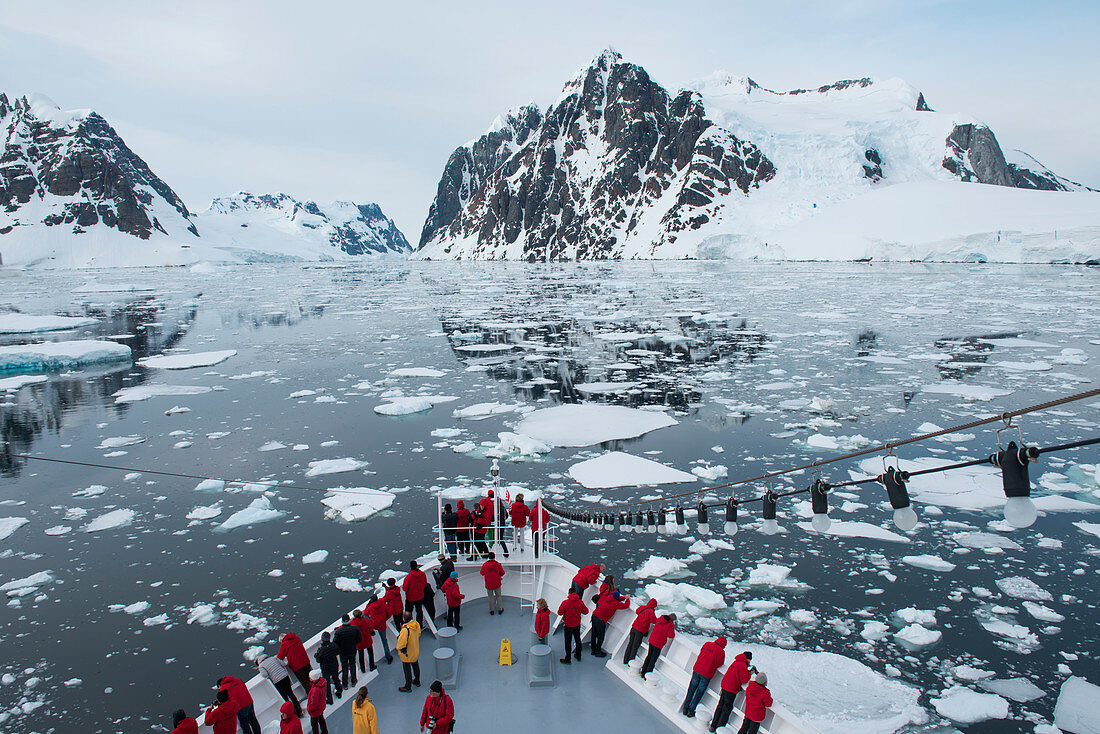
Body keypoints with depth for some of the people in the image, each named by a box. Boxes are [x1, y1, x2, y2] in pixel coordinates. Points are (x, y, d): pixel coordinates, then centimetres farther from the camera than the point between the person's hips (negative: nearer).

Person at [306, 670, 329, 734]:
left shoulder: (316, 689, -41)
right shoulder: (323, 681, -17)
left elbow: (314, 703, -29)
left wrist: (308, 709, -12)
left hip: (315, 710, -8)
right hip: (321, 706, 8)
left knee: (314, 724, 18)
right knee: (321, 719, 30)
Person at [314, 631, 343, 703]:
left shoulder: (321, 650, -30)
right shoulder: (333, 646, -19)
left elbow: (318, 660, -16)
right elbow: (338, 652, 0)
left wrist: (316, 655, 0)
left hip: (325, 669, -4)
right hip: (335, 667, 4)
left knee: (327, 683, 13)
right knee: (336, 679, 26)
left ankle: (330, 699, 21)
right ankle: (339, 693, 44)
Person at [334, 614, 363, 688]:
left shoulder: (338, 631, -27)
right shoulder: (355, 628, -22)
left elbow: (335, 643, -17)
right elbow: (360, 639, -9)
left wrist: (339, 648, 3)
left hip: (343, 652, -2)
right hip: (353, 651, 2)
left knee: (344, 668, 16)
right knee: (352, 665, 23)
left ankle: (344, 684, 29)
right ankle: (353, 681, 37)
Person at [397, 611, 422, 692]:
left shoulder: (405, 629, -35)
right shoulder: (416, 624, -12)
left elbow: (402, 642, -30)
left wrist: (399, 649, -7)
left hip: (407, 653, -7)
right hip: (416, 651, 7)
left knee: (407, 669, 11)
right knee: (415, 666, 26)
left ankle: (408, 687, 27)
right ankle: (417, 681, 44)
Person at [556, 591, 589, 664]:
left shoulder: (565, 602, -19)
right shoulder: (580, 602, -10)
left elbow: (560, 613, -18)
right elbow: (586, 611, -3)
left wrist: (560, 607, 0)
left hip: (568, 626, -3)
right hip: (577, 625, 3)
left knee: (568, 641, 8)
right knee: (578, 640, 21)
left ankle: (567, 659, 15)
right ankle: (578, 656, 36)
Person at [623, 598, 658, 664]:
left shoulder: (642, 607, 6)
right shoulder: (651, 611, -13)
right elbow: (654, 621, -18)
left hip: (634, 627, 6)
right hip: (640, 631, -6)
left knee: (630, 644, 16)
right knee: (635, 647, 4)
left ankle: (625, 660, 24)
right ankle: (630, 662, 9)